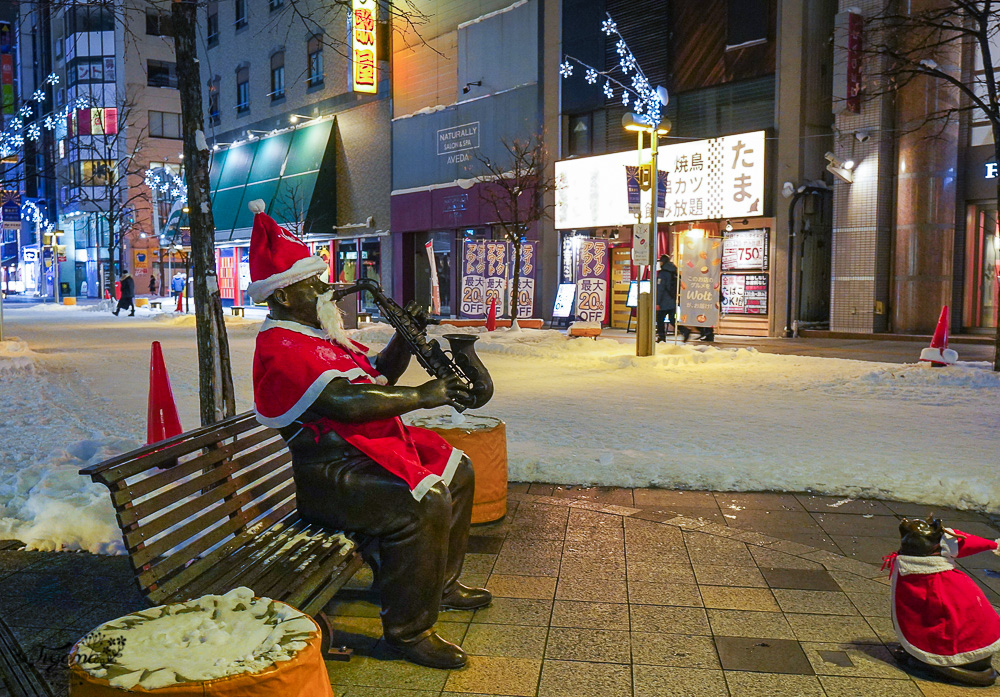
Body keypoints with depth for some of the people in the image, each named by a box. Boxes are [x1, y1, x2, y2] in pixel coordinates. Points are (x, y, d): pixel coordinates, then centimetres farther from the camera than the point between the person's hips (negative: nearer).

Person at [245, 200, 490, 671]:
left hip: (366, 448, 11)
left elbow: (378, 375, 21)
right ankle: (408, 630, -13)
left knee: (456, 470, 16)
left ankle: (440, 583, 29)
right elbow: (347, 402, -30)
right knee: (422, 504, -31)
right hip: (328, 474, -11)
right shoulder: (278, 347, -18)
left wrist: (404, 339, 2)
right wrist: (421, 397, -22)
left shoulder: (320, 333, 16)